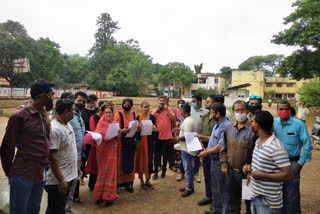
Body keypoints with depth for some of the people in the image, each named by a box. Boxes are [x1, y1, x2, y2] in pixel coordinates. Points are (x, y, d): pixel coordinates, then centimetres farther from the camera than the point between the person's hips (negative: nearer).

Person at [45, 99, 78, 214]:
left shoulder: (68, 124, 8)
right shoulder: (54, 129, -22)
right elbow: (52, 157, -24)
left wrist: (76, 165, 18)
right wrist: (61, 181, -23)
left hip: (69, 176, 9)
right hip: (58, 180, -9)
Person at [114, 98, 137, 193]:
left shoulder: (133, 114, 11)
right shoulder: (118, 114, -5)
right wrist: (123, 130, -29)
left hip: (131, 141, 5)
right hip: (121, 141, -4)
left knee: (130, 162, 7)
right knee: (121, 162, -3)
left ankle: (129, 183, 17)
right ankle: (119, 183, 8)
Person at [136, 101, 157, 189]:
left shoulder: (152, 117, 7)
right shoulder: (138, 117, -2)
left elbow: (156, 128, 11)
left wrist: (154, 128, -11)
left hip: (150, 140, 3)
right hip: (141, 140, -2)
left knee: (150, 160, 4)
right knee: (141, 159, 2)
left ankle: (148, 180, 19)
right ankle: (141, 181, 16)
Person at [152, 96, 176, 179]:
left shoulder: (169, 109, 2)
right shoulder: (155, 110, 3)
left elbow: (174, 120, -9)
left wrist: (167, 110, -14)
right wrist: (156, 110, -12)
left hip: (167, 136, 0)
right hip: (157, 136, 0)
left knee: (165, 155, 10)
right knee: (157, 155, 5)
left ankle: (164, 170, 25)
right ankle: (155, 172, 15)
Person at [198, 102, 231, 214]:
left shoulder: (226, 126, -23)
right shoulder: (217, 125, 10)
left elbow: (221, 147, -26)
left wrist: (206, 152, -17)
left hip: (220, 161, -10)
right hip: (214, 160, 10)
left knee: (220, 188, 6)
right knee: (214, 186, 22)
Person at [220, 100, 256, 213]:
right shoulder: (228, 129, 5)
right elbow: (223, 149, 12)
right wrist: (224, 164, 4)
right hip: (230, 172, 5)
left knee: (250, 202, 14)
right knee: (229, 201, 18)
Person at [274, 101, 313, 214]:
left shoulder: (298, 124, -8)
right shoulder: (273, 123, 1)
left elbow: (307, 144, -8)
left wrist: (300, 163, -9)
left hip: (292, 163, -3)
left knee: (292, 195, 5)